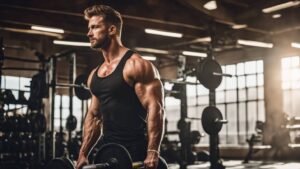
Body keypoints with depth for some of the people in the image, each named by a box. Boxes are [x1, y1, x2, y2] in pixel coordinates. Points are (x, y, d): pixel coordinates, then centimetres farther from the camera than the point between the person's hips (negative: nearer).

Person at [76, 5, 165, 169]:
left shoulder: (136, 65, -10)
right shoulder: (94, 74, 14)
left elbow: (155, 108, -17)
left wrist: (152, 152, -25)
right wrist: (83, 154, 14)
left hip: (135, 151, -8)